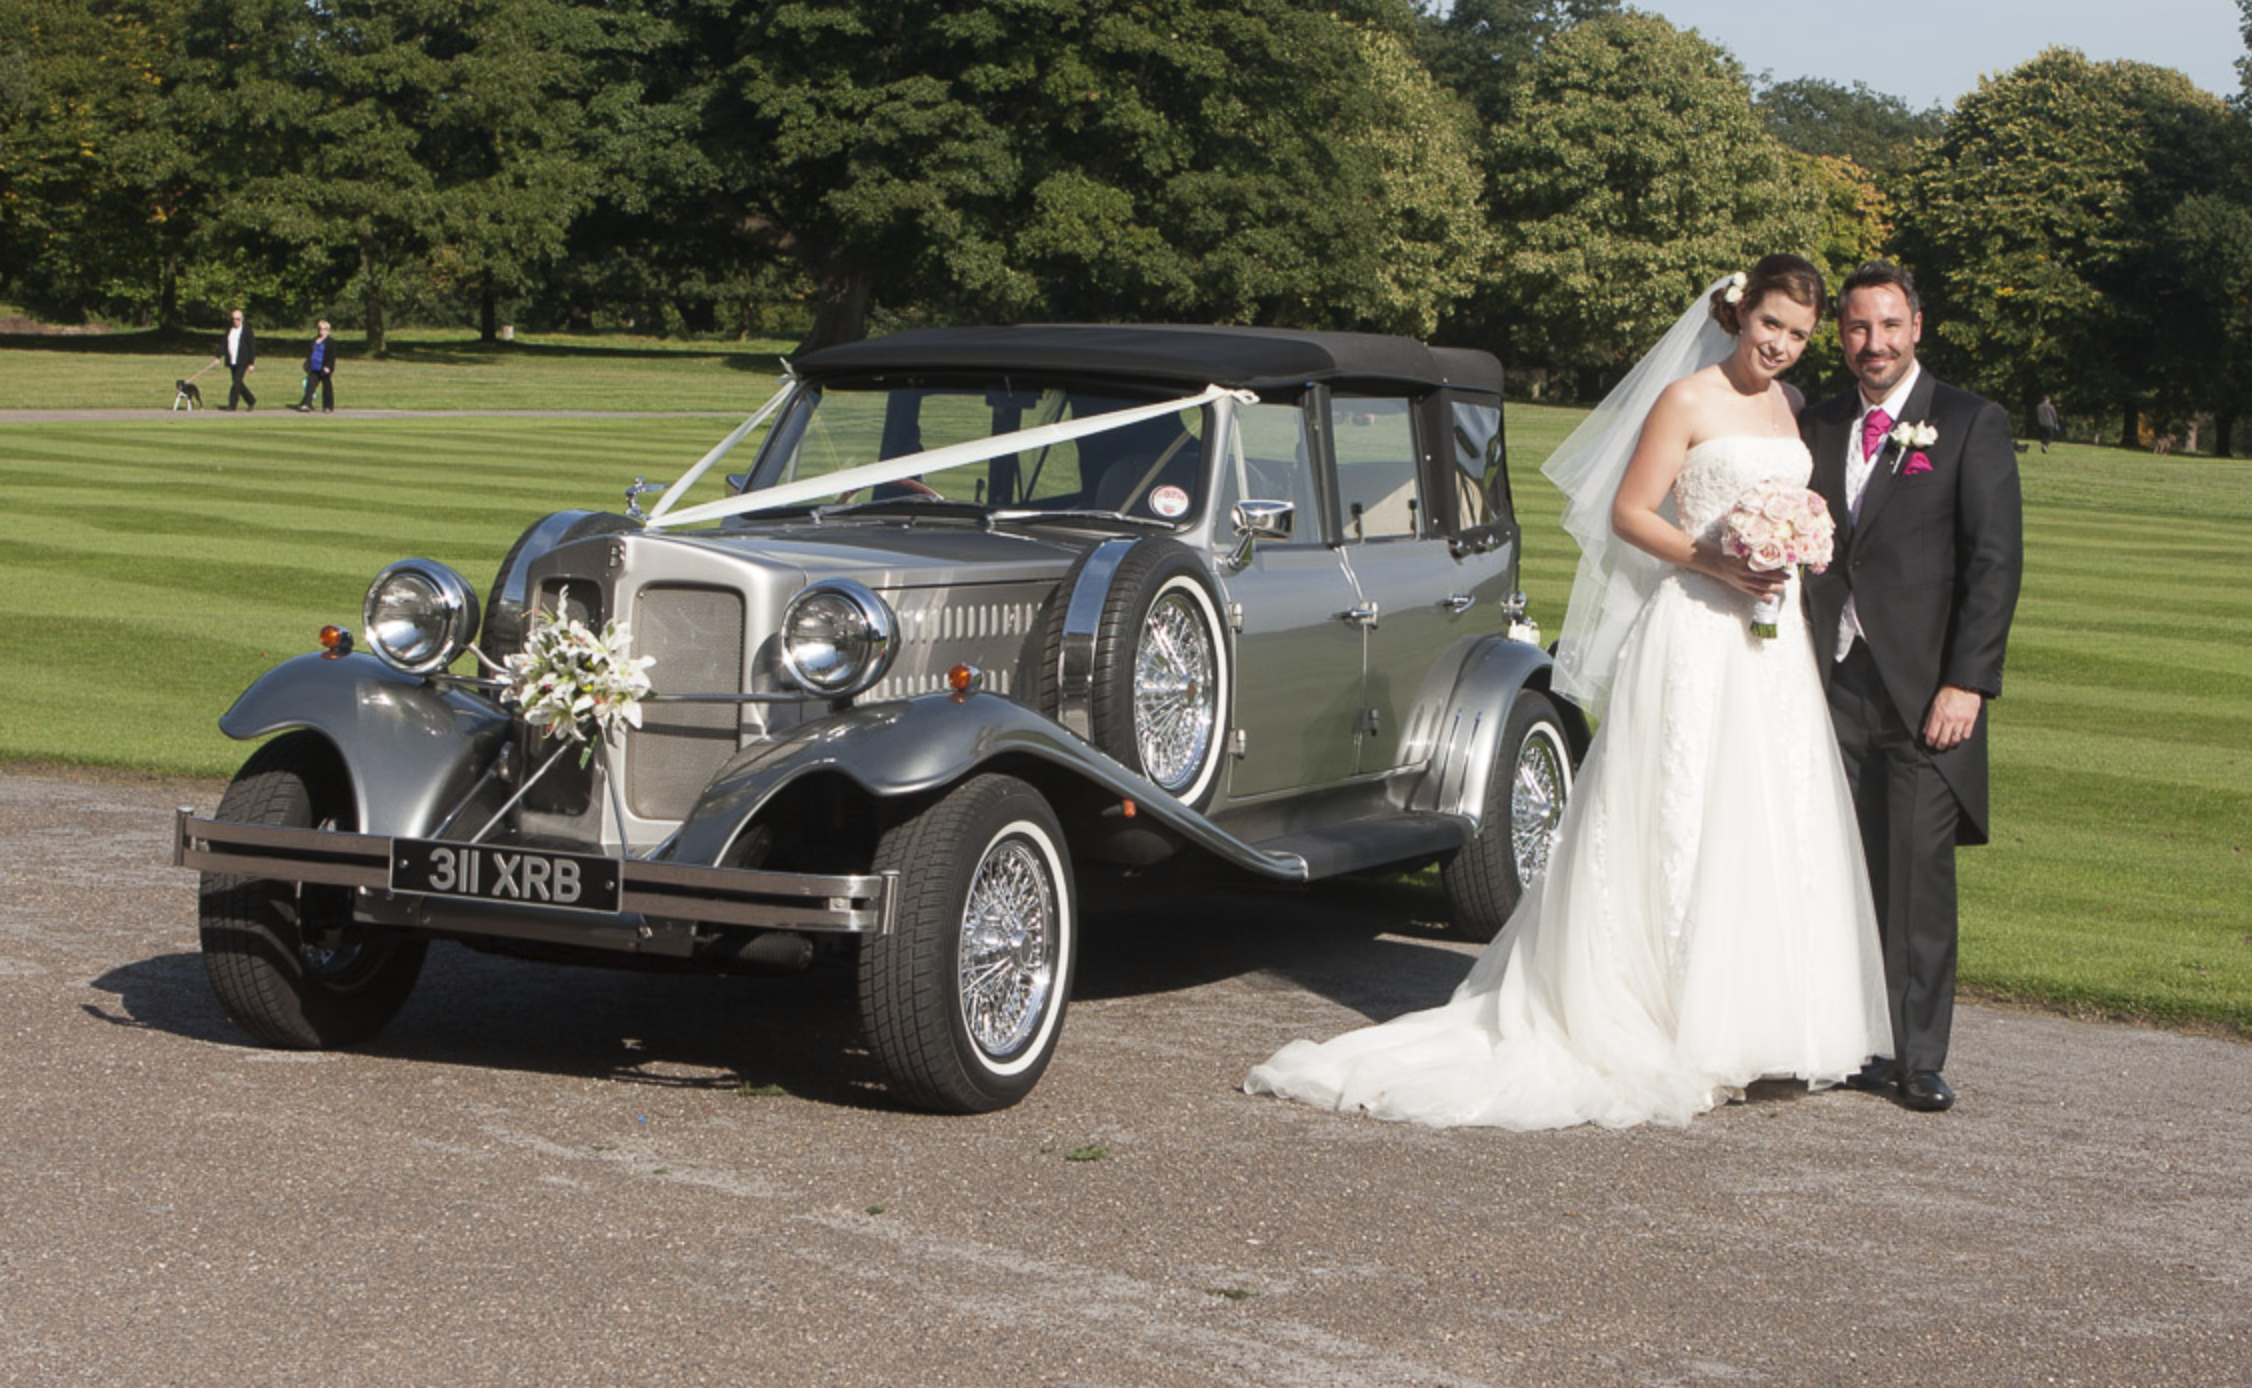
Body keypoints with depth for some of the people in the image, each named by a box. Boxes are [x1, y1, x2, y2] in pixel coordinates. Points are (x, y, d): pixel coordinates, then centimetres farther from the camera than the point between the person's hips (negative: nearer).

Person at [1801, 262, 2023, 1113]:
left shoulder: (1971, 426, 2)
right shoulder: (1817, 428, 15)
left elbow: (1995, 560, -4)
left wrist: (1966, 683, -12)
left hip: (1924, 689, -4)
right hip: (1832, 685, 4)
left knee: (1921, 873, -5)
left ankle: (1919, 1058, 2)